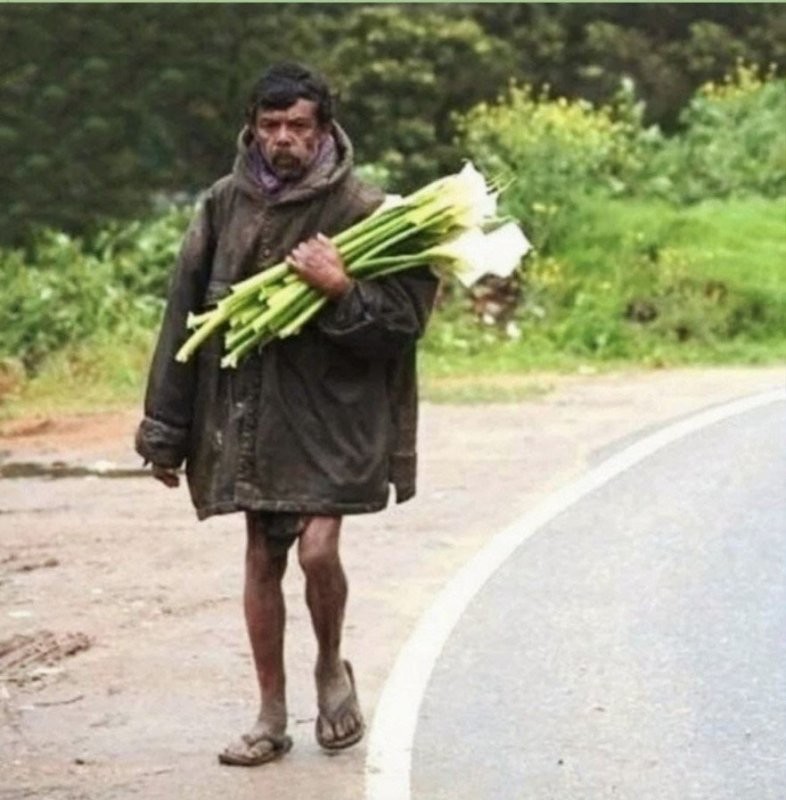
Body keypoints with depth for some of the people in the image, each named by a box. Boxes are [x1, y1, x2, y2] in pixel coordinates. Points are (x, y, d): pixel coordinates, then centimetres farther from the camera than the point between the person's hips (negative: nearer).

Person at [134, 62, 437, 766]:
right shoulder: (226, 204, 4)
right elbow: (186, 313, 8)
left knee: (317, 547, -16)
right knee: (262, 559, 8)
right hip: (247, 410, 4)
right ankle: (272, 718, 20)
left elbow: (404, 320, -5)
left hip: (330, 409, -4)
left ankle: (332, 667, 14)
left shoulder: (362, 211, -6)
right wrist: (166, 431, 8)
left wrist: (341, 290, -23)